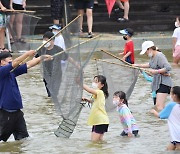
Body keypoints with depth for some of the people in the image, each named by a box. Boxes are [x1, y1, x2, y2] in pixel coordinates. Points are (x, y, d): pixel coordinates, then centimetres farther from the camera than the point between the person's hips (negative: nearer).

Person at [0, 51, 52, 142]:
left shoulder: (12, 72, 10)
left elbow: (28, 65, 11)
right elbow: (15, 63, -23)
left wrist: (42, 58, 7)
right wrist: (28, 54, -19)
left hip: (16, 110, 8)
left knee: (23, 138, 9)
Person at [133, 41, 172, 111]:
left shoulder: (159, 56, -19)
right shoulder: (152, 57, 12)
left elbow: (168, 68, -29)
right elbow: (150, 65, 34)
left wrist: (156, 71, -26)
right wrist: (138, 65, 34)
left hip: (164, 83, -11)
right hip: (158, 83, 11)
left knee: (159, 106, -20)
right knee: (158, 106, 14)